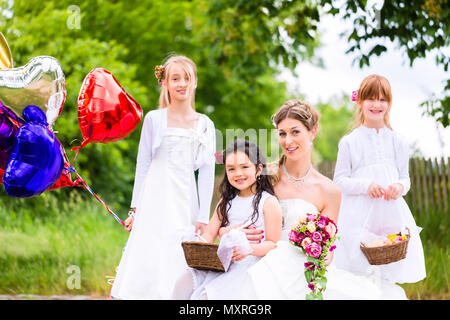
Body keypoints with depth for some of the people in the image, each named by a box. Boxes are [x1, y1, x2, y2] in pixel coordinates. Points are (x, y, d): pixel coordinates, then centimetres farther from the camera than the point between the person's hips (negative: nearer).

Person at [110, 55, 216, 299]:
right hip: (157, 200, -2)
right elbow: (142, 165, 4)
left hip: (186, 202, 2)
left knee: (179, 265, -1)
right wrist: (136, 208, 1)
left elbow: (207, 172, 6)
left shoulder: (205, 125, 7)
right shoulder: (155, 119, 2)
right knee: (149, 258, -7)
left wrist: (203, 217, 2)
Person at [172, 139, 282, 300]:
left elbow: (273, 243, -5)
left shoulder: (268, 202, 1)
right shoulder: (226, 202, 20)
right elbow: (210, 234, 16)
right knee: (184, 284, -17)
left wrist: (249, 249, -25)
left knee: (209, 294, -27)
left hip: (249, 264, -6)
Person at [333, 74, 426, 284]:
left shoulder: (397, 142, 9)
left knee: (389, 278, 2)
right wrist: (365, 185, -16)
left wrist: (400, 187, -9)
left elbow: (405, 178, 14)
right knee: (358, 280, -5)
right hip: (358, 215, -2)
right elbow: (340, 181, 0)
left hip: (391, 215, 2)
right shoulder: (349, 142, 1)